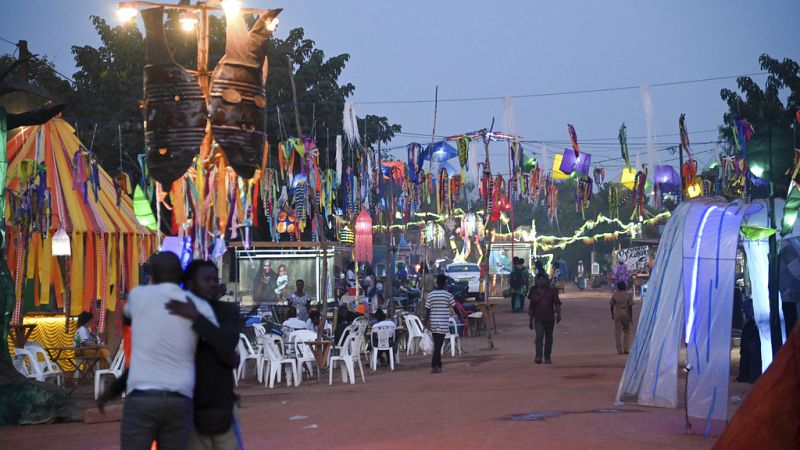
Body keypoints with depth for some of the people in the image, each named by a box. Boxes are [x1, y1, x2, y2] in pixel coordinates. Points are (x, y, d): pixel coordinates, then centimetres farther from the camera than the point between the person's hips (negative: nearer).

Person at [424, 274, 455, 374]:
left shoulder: (430, 295, -1)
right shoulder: (448, 295, -8)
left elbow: (427, 310, -1)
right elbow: (453, 305, 7)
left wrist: (426, 323, 6)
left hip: (433, 324, 3)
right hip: (443, 324, -3)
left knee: (437, 344, 17)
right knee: (438, 345, -6)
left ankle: (438, 365, 23)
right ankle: (434, 366, -15)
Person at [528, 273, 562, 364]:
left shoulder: (552, 291, 5)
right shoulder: (534, 292, 7)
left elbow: (557, 303, -1)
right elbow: (531, 308, 13)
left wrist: (558, 314, -17)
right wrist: (531, 321, 13)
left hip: (550, 319, 1)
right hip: (538, 319, -1)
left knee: (549, 338, 8)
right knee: (539, 336, -17)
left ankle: (547, 358, 19)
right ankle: (538, 357, -27)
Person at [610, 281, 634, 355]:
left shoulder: (615, 295, 0)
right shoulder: (629, 295, -2)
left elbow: (612, 305, 2)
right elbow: (630, 307, -7)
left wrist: (612, 314, 17)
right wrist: (631, 317, -2)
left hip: (617, 315, 0)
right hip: (626, 314, 0)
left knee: (618, 333, 3)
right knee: (627, 332, 14)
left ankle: (619, 350, 0)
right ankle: (626, 349, 4)